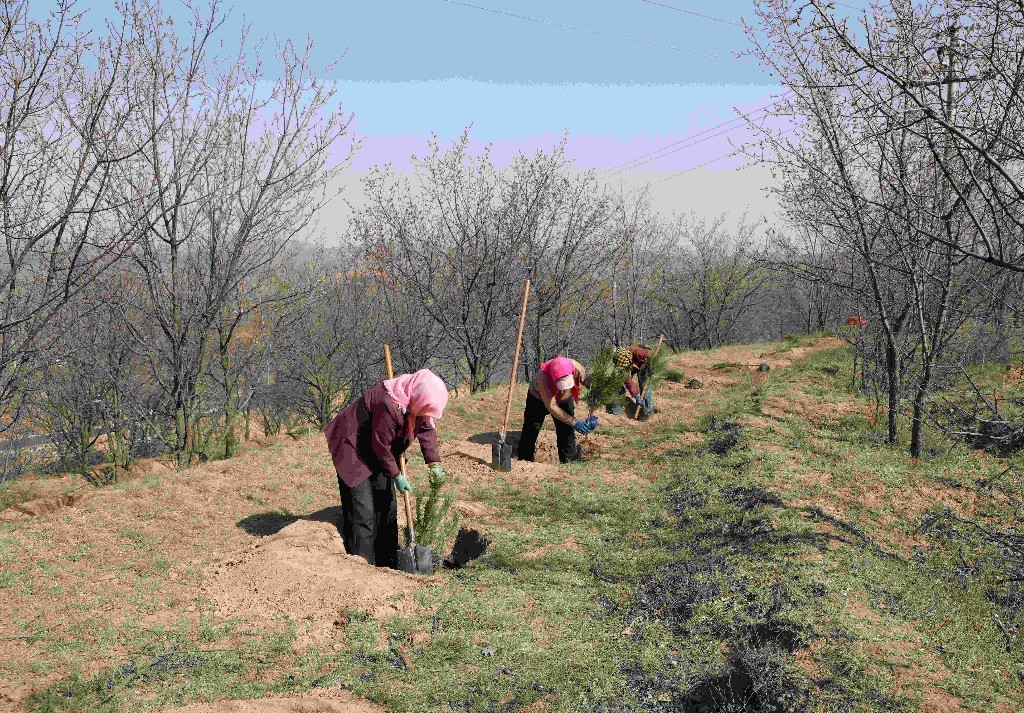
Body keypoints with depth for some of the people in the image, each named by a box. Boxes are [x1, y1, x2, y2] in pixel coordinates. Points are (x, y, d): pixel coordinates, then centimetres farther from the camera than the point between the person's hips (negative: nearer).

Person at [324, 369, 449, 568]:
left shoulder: (416, 401, -10)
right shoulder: (389, 405, -36)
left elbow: (427, 430, 3)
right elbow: (380, 445, -27)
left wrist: (434, 463, -7)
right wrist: (396, 475, -16)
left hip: (376, 454, 9)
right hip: (352, 449, -9)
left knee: (386, 506, 12)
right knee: (362, 513, -11)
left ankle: (387, 563, 22)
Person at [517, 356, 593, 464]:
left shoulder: (577, 369, -35)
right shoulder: (544, 377, -43)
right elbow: (551, 407, -43)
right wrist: (574, 422, -50)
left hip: (564, 399, 3)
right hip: (539, 398, -3)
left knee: (567, 431, -3)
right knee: (531, 430, -7)